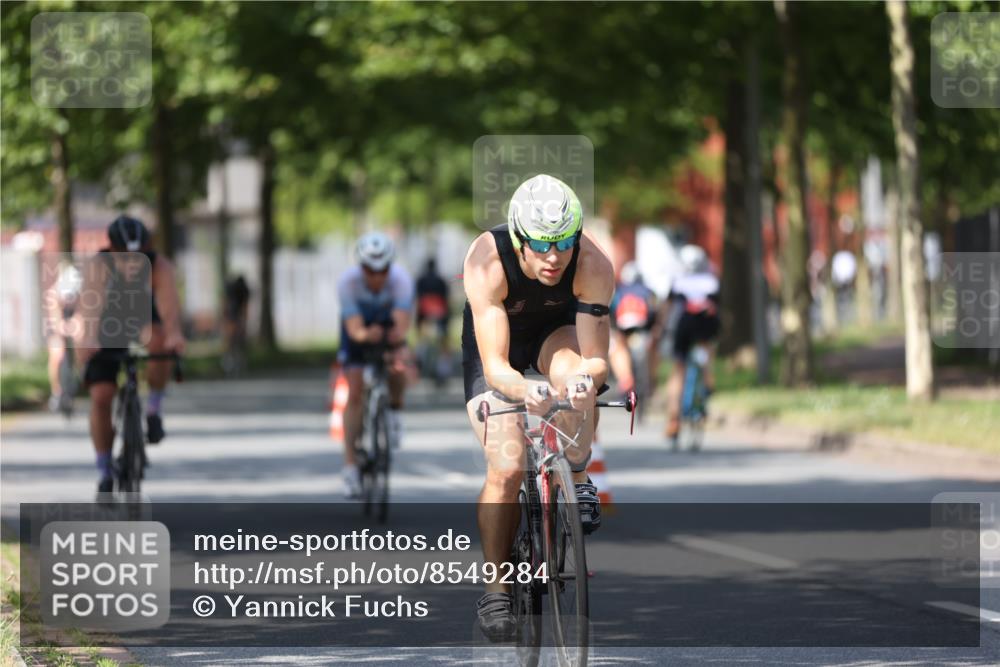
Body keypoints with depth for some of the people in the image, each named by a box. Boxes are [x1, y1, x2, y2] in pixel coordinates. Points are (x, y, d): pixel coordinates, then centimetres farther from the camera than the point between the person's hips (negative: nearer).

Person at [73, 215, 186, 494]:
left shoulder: (160, 267, -30)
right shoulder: (99, 266, -31)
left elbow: (169, 303, -47)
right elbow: (90, 306, -46)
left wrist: (175, 333, -68)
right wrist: (86, 340, -66)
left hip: (144, 322, 0)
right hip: (108, 330, 0)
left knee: (159, 341, -35)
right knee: (100, 397, -12)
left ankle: (154, 410, -12)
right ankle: (105, 472, 5)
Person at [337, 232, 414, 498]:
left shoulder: (401, 279, -34)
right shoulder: (348, 281, -34)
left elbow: (402, 321, -45)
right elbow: (354, 328, -40)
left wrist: (399, 343, -66)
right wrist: (365, 335, -63)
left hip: (388, 325, 0)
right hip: (359, 328, 0)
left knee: (397, 371, -29)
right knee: (355, 393, -12)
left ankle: (394, 411, 4)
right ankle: (350, 464, -8)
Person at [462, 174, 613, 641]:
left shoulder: (593, 265, -34)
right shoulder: (486, 261, -38)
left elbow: (595, 357, -31)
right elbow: (495, 366, -40)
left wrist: (587, 376, -55)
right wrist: (524, 391, -62)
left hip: (557, 330, 1)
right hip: (496, 340, -1)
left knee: (574, 373, -36)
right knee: (506, 467, -15)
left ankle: (577, 479, -10)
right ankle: (495, 588, 1)